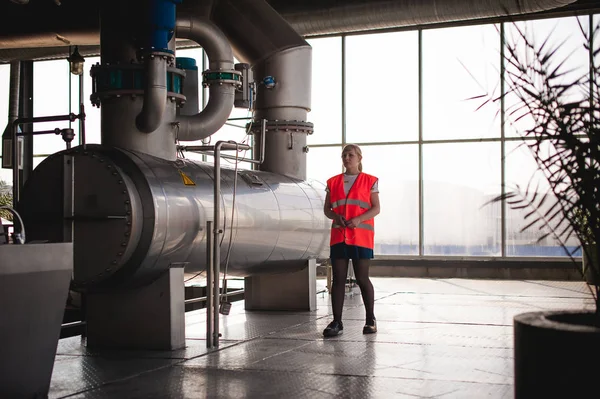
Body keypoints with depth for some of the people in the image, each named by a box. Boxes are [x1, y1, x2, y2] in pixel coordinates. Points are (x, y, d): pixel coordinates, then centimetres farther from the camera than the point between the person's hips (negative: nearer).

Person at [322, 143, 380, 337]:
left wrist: (358, 219, -16)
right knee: (338, 279, 1)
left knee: (362, 278, 0)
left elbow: (376, 208, 0)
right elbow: (327, 209, 13)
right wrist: (336, 216, -9)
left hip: (361, 236, -3)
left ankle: (370, 319, 15)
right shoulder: (333, 182, 13)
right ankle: (337, 322, 3)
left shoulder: (369, 181, 4)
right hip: (338, 236, 3)